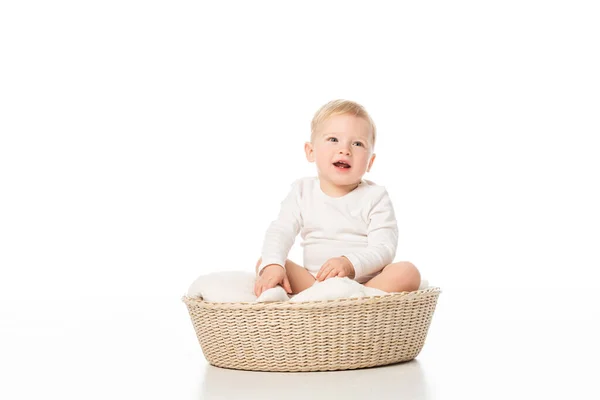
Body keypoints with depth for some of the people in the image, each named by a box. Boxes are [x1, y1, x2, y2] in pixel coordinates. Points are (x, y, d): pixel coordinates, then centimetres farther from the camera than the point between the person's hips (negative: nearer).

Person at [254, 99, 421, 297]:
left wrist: (350, 264, -30)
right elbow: (280, 231, -4)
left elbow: (384, 249, -10)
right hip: (312, 281, 3)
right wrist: (272, 265, -26)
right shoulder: (303, 191, 7)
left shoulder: (375, 197, -1)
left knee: (408, 272, -27)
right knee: (263, 262, -15)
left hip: (366, 281, -2)